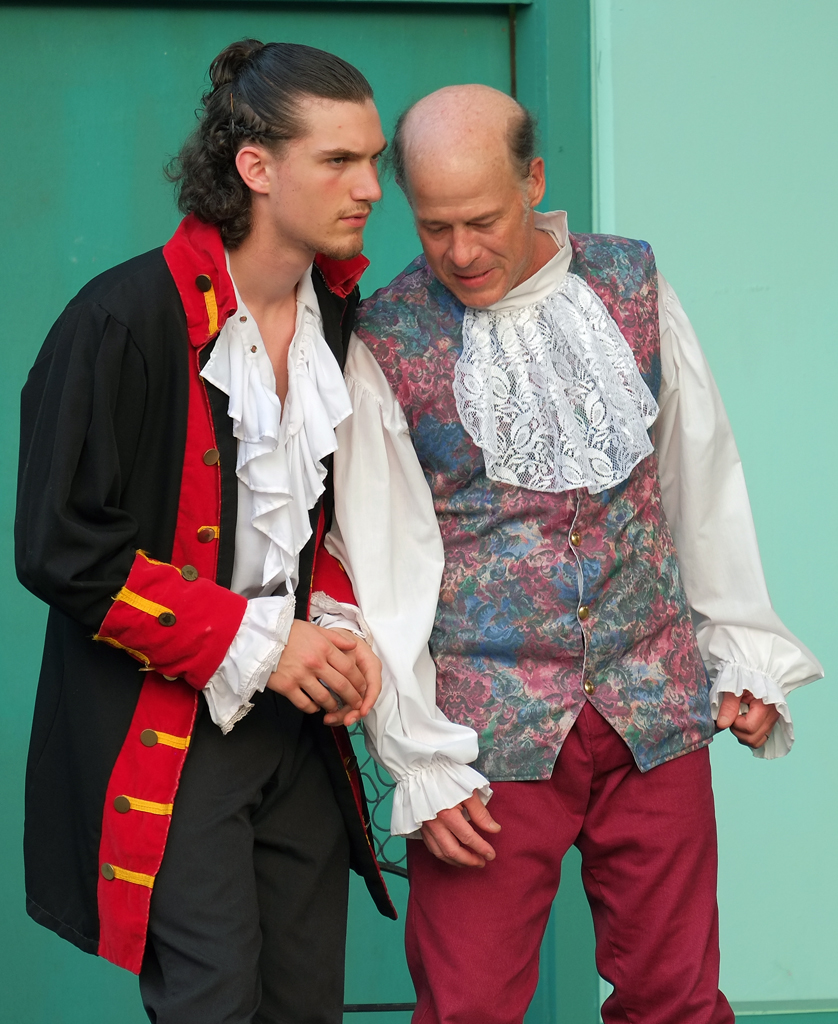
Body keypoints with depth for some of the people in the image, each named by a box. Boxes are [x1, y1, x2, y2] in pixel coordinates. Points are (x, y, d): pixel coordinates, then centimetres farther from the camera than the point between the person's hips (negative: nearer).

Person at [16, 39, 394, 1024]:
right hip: (165, 734, -6)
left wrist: (339, 628, 0)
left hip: (297, 719, 7)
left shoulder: (338, 314, 6)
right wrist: (253, 640, -16)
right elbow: (62, 549, -16)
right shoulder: (126, 320, -16)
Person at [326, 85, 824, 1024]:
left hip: (658, 707, 3)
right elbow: (378, 565, -4)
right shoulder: (385, 343, -4)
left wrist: (745, 648, 11)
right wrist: (421, 762, -7)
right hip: (489, 734, -2)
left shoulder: (629, 282, 5)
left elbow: (703, 476, 13)